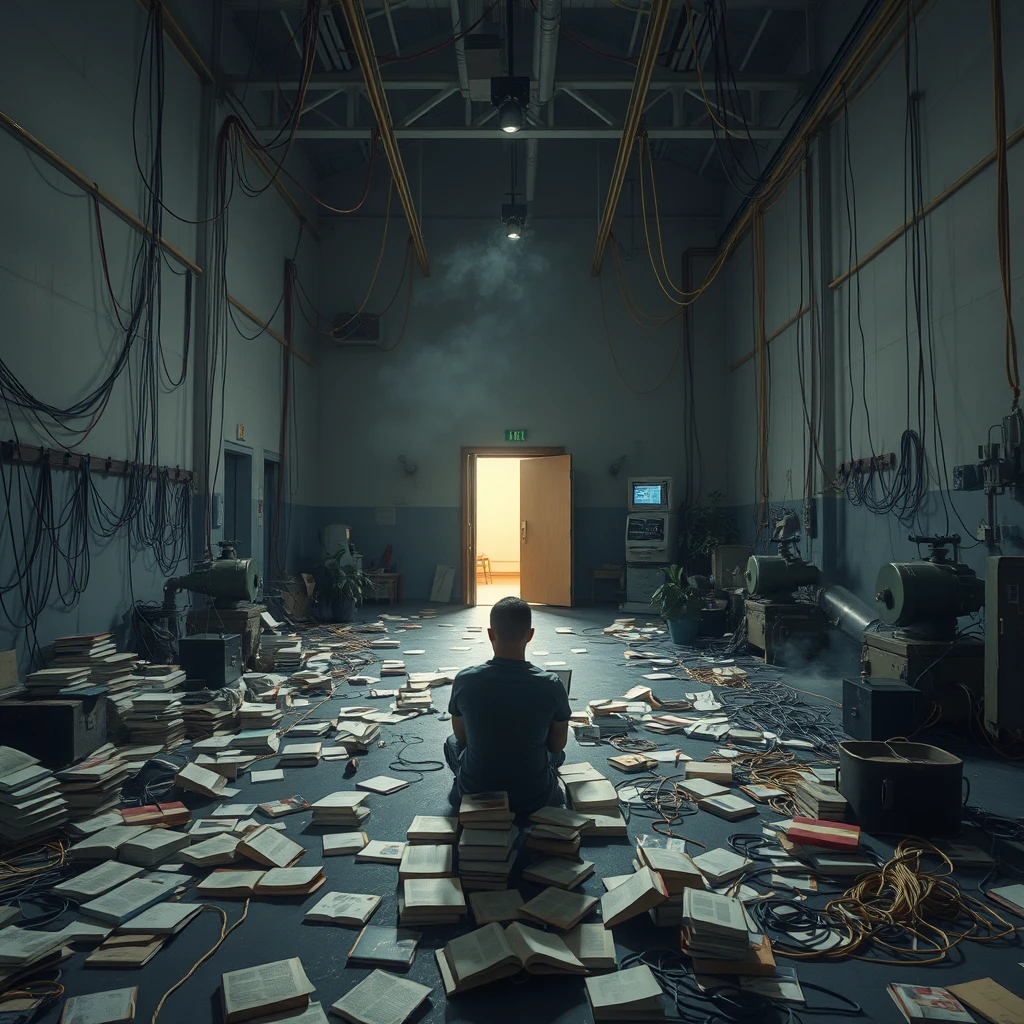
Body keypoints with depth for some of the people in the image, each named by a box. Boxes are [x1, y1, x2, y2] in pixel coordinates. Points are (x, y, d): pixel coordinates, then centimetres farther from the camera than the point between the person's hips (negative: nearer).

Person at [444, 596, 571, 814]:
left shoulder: (465, 680, -16)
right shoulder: (552, 685, -18)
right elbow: (557, 745, -3)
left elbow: (461, 737, 2)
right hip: (533, 798, 0)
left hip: (475, 794, 0)